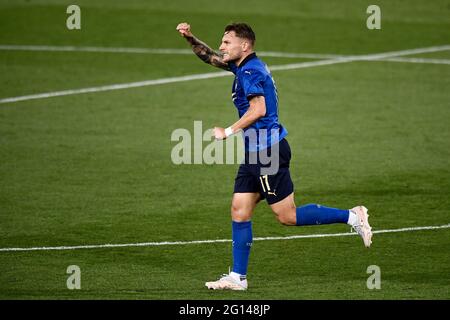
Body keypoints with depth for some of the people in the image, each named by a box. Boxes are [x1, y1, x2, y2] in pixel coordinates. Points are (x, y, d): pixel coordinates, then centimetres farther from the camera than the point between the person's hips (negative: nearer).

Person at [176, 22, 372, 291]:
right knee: (240, 210, 6)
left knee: (288, 216, -6)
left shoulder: (251, 71, -15)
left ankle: (351, 217, 2)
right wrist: (190, 38, 13)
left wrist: (228, 132, -19)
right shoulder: (244, 67, 15)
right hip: (255, 152, 10)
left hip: (268, 151, -10)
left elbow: (258, 109, -26)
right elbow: (210, 57, 29)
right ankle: (238, 277, 8)